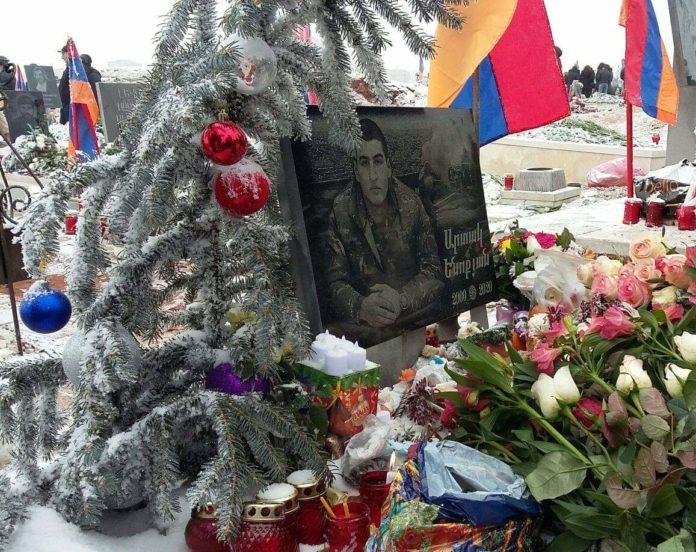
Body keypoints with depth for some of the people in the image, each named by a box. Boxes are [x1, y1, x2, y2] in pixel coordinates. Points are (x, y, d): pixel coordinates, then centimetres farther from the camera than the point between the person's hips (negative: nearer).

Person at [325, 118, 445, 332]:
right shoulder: (341, 211, -5)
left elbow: (434, 274, -2)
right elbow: (335, 283, -6)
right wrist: (361, 307, -26)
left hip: (416, 318, 1)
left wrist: (401, 299, -20)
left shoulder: (411, 203, -2)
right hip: (363, 326, -1)